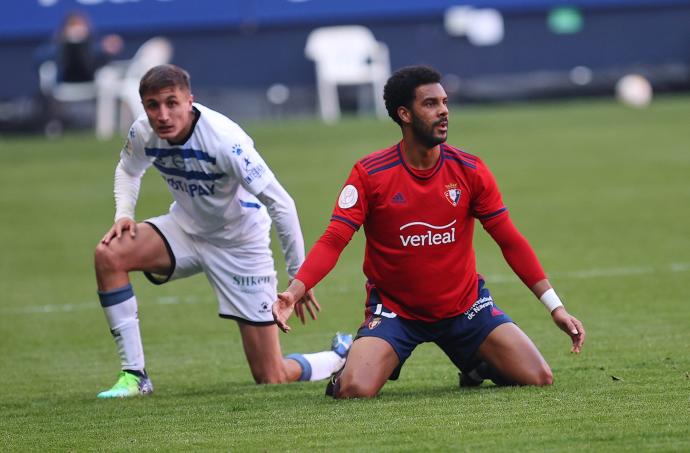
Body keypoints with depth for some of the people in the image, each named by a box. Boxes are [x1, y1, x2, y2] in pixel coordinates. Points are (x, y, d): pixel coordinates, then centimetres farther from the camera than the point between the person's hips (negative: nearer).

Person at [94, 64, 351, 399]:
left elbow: (281, 204, -27)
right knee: (109, 254, -23)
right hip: (186, 230, 5)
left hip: (240, 244, -5)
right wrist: (123, 214, -10)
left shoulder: (224, 140, -31)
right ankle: (134, 376, -14)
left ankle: (341, 357, 30)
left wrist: (299, 276, -23)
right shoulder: (143, 133, -15)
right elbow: (128, 171, 11)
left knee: (272, 379, -5)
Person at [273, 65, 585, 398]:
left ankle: (478, 366, 23)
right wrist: (293, 292, -31)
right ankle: (350, 366, 12)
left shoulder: (470, 171, -5)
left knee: (539, 379, -10)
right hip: (393, 309, -2)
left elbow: (511, 242, 0)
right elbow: (333, 241, -14)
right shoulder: (370, 173, -12)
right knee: (355, 390, -26)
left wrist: (555, 307, -5)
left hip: (465, 305, 3)